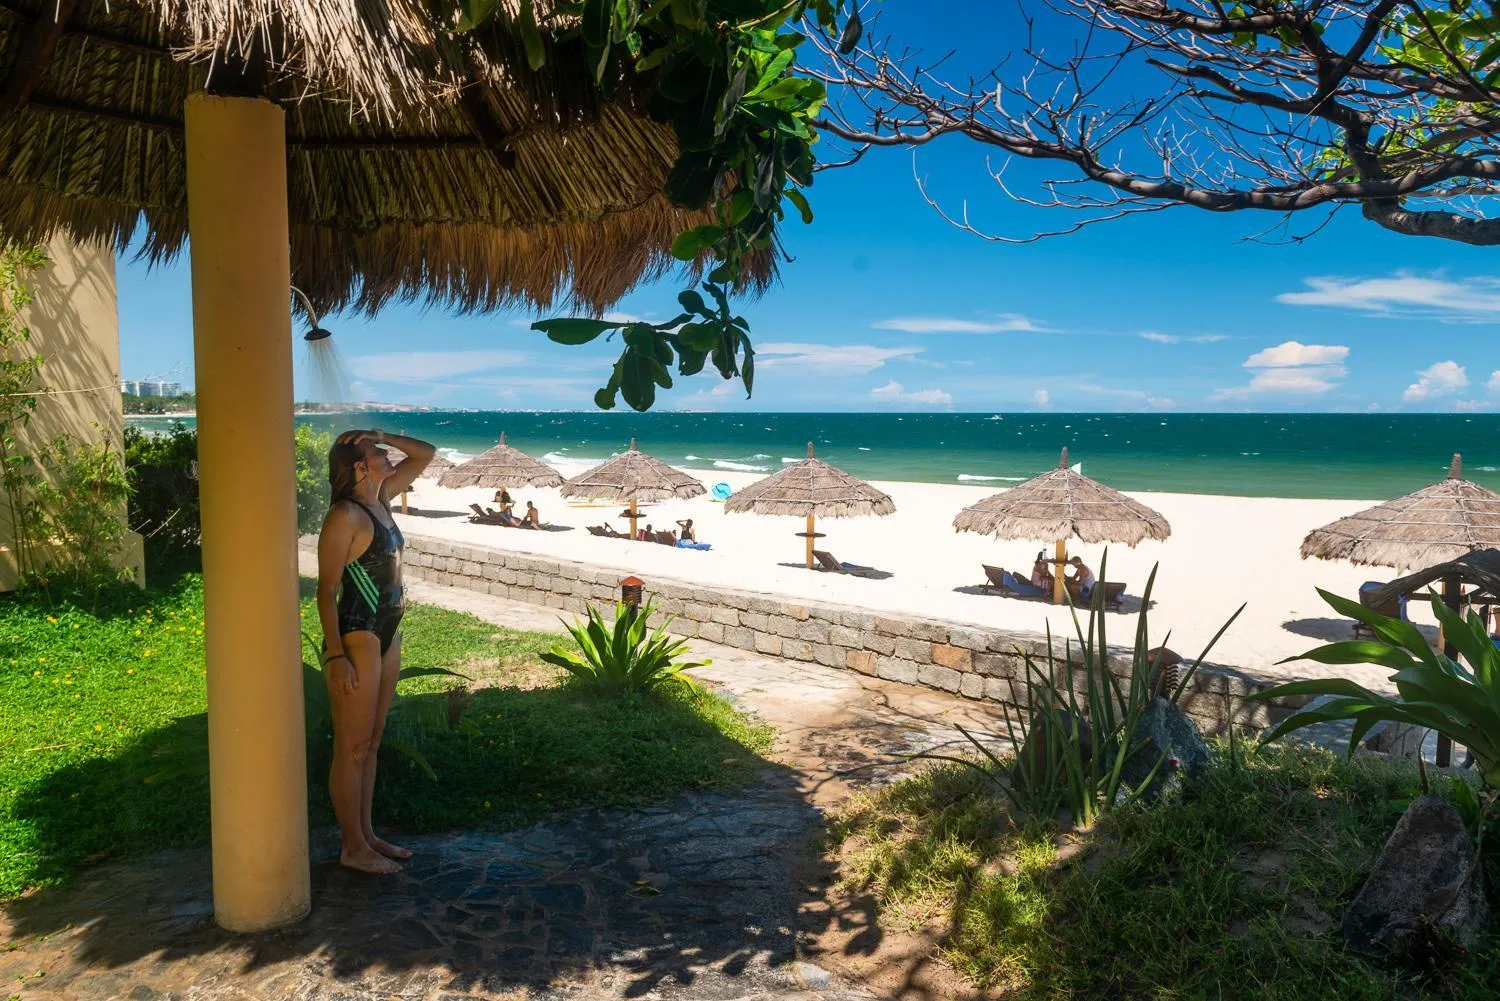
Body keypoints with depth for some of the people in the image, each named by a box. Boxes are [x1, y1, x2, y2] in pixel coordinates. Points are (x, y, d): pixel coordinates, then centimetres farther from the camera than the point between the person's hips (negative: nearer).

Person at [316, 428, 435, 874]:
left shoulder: (382, 497, 8)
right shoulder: (344, 515, -16)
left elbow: (425, 453, 18)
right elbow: (327, 590, -17)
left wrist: (387, 436, 1)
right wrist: (335, 656, -20)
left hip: (387, 634, 9)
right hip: (357, 636, -9)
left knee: (371, 742, 16)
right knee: (352, 748, 2)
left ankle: (366, 834, 28)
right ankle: (354, 848, 14)